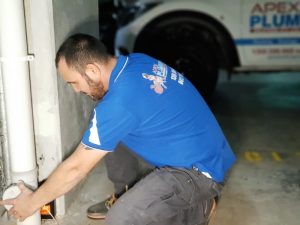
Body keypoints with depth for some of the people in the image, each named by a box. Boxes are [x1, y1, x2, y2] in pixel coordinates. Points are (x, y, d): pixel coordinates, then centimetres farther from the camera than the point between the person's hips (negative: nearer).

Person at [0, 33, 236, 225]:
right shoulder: (137, 61, -1)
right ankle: (126, 195, 23)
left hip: (199, 170, -9)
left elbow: (76, 168, -16)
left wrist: (32, 202, -2)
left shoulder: (119, 102, -27)